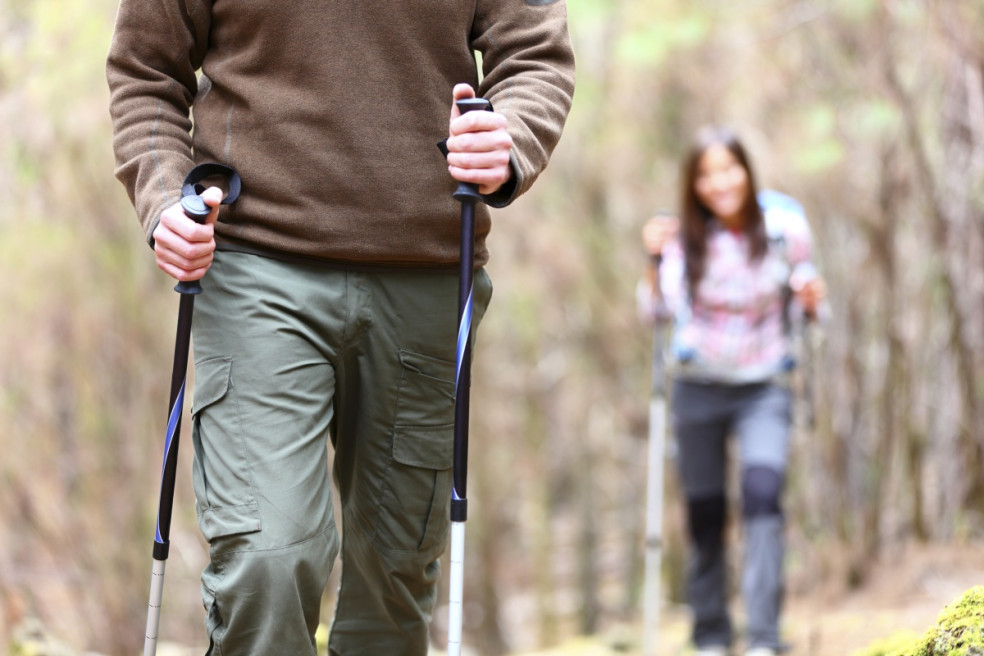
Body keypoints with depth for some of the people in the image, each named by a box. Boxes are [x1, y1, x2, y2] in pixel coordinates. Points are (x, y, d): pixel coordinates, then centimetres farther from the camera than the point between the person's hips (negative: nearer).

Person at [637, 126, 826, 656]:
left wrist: (811, 299, -15)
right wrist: (655, 260, -19)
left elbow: (803, 303, 7)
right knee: (704, 513, 5)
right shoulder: (684, 238, -5)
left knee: (762, 494, -20)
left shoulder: (784, 229, -5)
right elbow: (655, 312, -5)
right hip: (698, 389, 1)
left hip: (763, 390, -1)